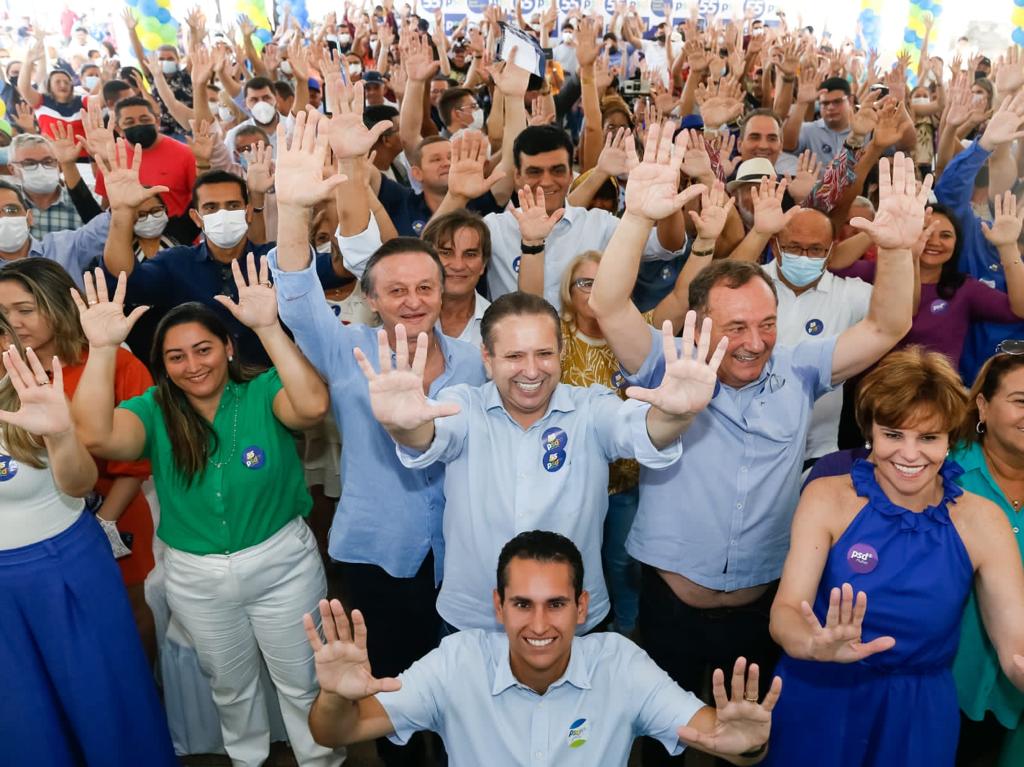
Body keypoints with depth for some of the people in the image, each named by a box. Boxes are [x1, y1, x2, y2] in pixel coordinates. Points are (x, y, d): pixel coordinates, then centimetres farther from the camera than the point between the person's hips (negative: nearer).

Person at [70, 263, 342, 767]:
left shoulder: (263, 393, -16)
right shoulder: (153, 411, -8)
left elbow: (313, 406, -37)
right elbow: (96, 437, -28)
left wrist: (268, 328, -42)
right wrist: (102, 349, -34)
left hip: (281, 564, -3)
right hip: (195, 577, 3)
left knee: (302, 682, 16)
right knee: (230, 686, 26)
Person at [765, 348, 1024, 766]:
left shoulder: (982, 522, -8)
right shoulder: (827, 498, -13)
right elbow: (785, 611, -20)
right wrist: (816, 646, -42)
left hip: (917, 714, 1)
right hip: (819, 702, -1)